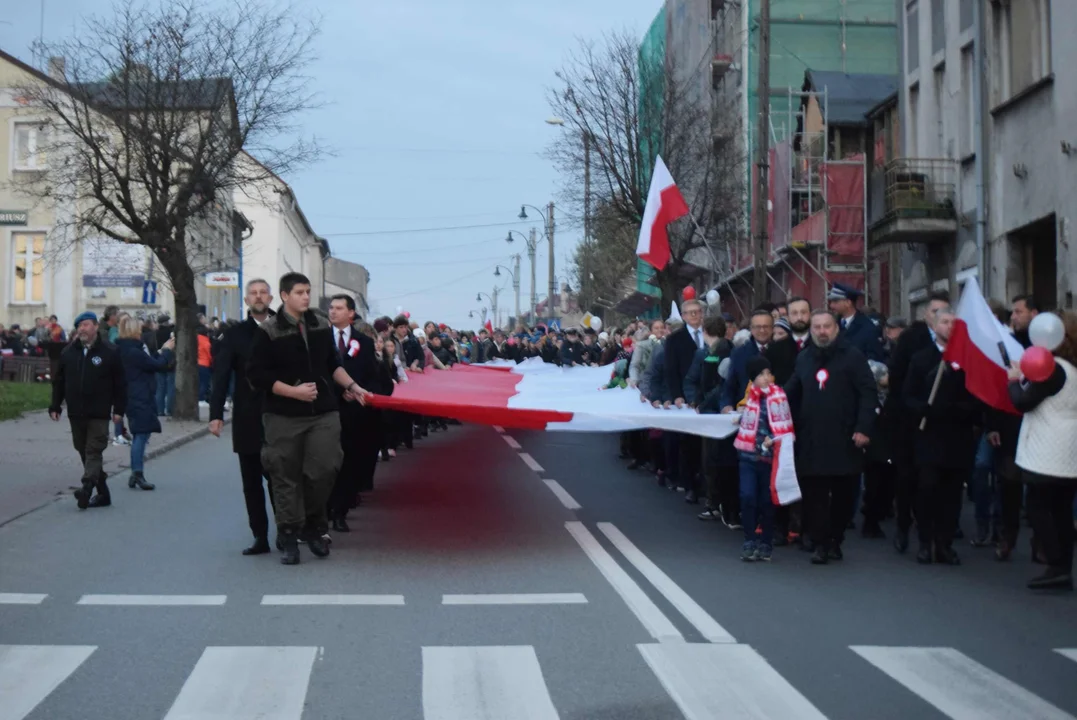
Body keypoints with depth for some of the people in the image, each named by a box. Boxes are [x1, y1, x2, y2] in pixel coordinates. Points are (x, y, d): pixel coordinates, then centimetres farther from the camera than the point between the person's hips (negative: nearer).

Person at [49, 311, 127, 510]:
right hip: (76, 413, 5)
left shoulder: (109, 352, -4)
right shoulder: (69, 352, 8)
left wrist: (119, 409, -7)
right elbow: (59, 382, 12)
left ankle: (87, 487, -20)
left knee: (93, 451, -9)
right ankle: (102, 492, 16)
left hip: (99, 413, -5)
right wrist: (55, 406, 8)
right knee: (84, 451, 9)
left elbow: (120, 383, -3)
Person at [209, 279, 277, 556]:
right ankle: (260, 537, 13)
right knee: (251, 482, 6)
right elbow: (221, 375, -1)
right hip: (248, 420, 2)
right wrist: (216, 414, -11)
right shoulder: (235, 335, 5)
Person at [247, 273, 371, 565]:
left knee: (325, 469, -4)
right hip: (284, 418, -3)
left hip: (324, 413, 3)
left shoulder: (322, 325, 8)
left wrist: (351, 385, 8)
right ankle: (289, 535, 14)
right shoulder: (268, 331, -7)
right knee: (287, 478, 2)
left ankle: (313, 524, 17)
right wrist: (294, 391, -16)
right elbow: (257, 375, -10)